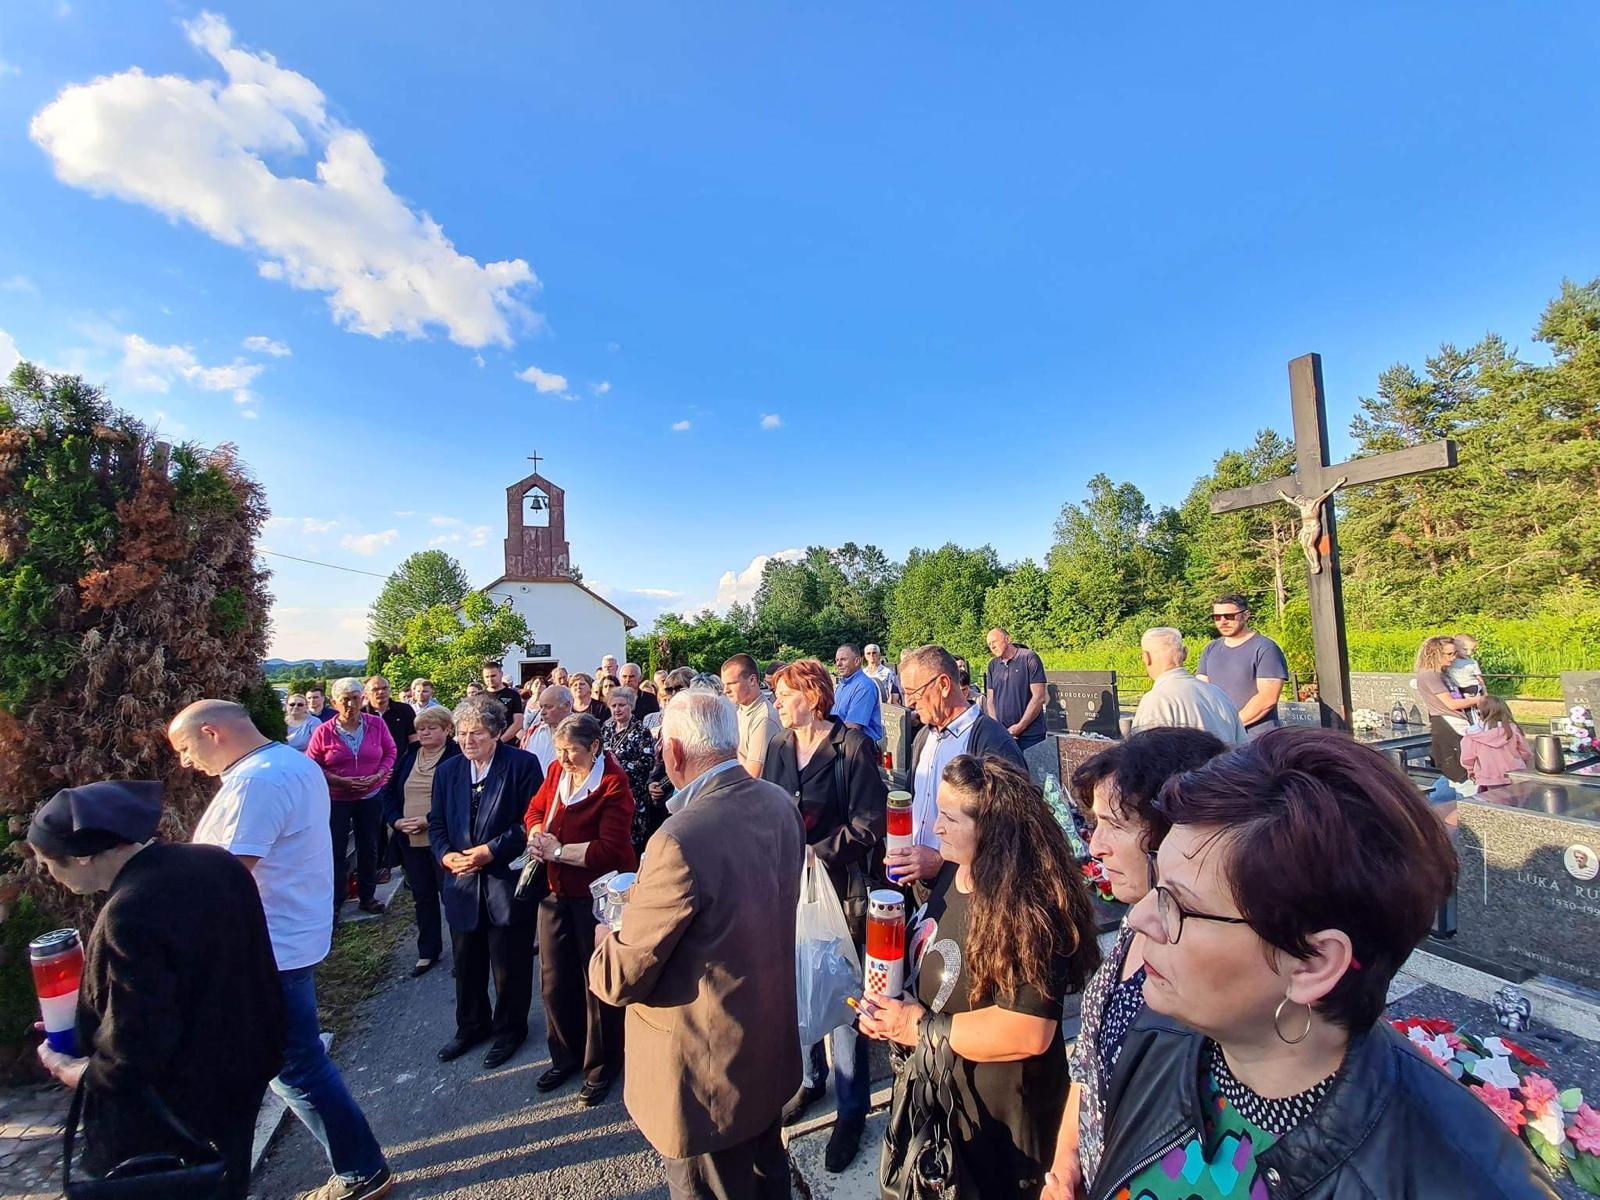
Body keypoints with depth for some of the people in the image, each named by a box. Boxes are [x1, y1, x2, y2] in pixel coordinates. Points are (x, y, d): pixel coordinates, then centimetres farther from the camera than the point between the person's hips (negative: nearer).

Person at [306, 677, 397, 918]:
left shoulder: (377, 724, -7)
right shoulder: (324, 731, -11)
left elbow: (390, 752, 1)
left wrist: (378, 775, -15)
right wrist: (341, 781, -18)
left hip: (371, 796, 2)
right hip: (336, 799, -2)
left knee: (369, 847, 14)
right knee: (336, 851, 7)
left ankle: (367, 896, 30)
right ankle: (334, 902, 23)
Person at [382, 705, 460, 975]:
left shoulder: (457, 757, -10)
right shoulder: (408, 756, 10)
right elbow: (390, 792, 12)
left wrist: (430, 821, -21)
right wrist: (395, 820, -4)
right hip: (410, 841, 6)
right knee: (423, 897, 16)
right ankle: (427, 952, 31)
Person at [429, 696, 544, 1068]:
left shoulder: (522, 764, -12)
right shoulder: (447, 771, 5)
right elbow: (436, 823, 10)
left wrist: (491, 850, -19)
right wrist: (446, 855, -8)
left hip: (507, 881, -5)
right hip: (462, 883, 5)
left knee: (509, 966, 10)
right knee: (466, 964, 20)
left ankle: (509, 1030, 33)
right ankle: (471, 1027, 43)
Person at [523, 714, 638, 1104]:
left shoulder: (613, 785, -20)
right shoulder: (557, 770, 0)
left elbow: (609, 849, -24)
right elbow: (535, 809, 12)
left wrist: (557, 851, -19)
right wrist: (537, 834, -10)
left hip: (597, 893, -6)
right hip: (555, 890, 6)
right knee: (554, 980, 16)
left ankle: (601, 1068, 30)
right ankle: (566, 1056, 40)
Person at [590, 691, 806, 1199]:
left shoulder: (681, 841, -34)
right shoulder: (780, 804, -10)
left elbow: (623, 977, -23)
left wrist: (603, 944, 0)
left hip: (706, 1068, -6)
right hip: (772, 1045, 7)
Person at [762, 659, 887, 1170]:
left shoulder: (852, 745, -13)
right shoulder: (779, 747, 3)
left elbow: (868, 825, -14)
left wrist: (816, 854, -17)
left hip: (836, 888, -5)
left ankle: (851, 1109, 29)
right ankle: (810, 1079, 44)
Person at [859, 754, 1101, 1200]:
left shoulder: (1024, 910, -30)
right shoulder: (952, 873, -4)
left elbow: (1030, 1033, -34)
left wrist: (922, 1027, -25)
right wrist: (884, 1007, -7)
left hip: (989, 1118, -8)